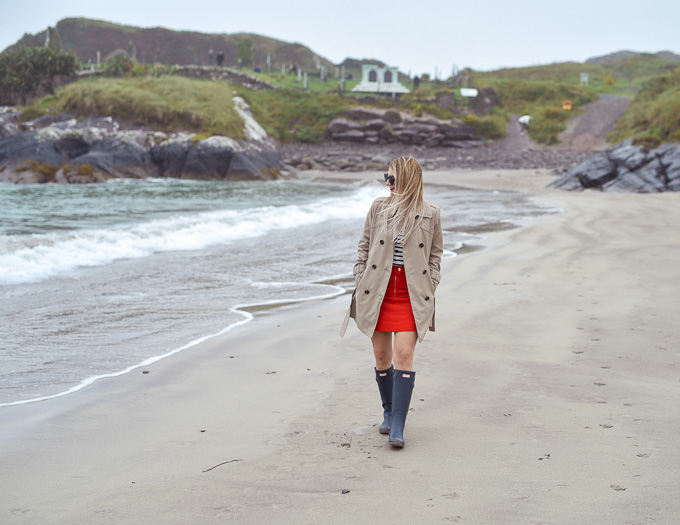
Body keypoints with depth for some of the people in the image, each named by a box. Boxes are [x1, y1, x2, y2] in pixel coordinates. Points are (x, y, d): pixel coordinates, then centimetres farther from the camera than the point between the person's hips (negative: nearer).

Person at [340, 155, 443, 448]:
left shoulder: (430, 214, 1)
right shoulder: (378, 207, 5)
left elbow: (435, 253, 9)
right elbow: (365, 246, 12)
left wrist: (429, 288, 1)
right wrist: (360, 281, 5)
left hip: (411, 295, -2)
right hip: (378, 292, 3)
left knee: (404, 355, -11)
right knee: (382, 356, 8)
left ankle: (397, 429, -9)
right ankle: (388, 413, 30)